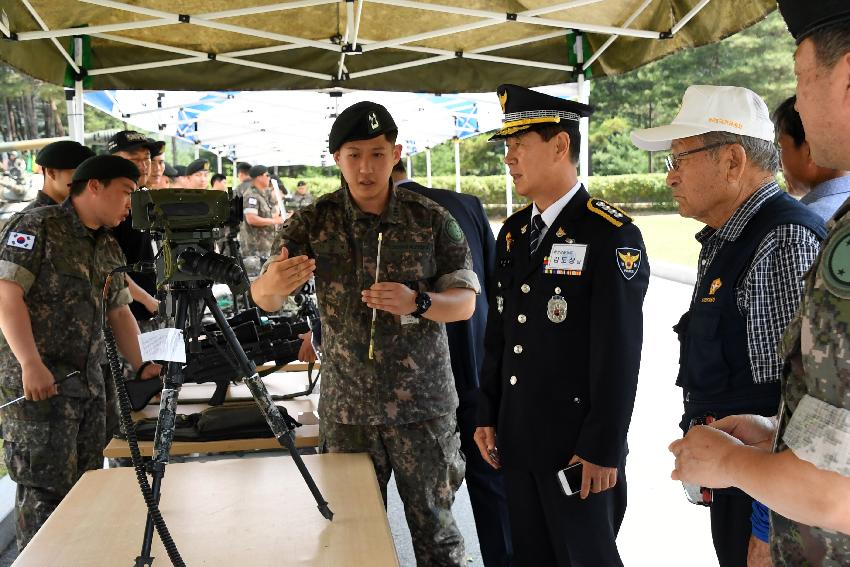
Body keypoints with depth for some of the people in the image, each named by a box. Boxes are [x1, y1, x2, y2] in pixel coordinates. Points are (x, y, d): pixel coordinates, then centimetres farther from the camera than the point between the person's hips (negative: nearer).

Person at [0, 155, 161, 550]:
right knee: (46, 488, -5)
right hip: (38, 382, -8)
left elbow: (119, 312, 20)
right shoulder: (37, 227, -8)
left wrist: (141, 366, 11)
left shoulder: (109, 249, 15)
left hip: (89, 382, 8)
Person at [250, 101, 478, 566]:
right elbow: (263, 299, -7)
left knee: (433, 525, 9)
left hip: (422, 404, -1)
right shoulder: (313, 222, -3)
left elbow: (466, 301, -2)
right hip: (346, 406, 1)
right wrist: (272, 284, -32)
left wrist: (417, 303, -23)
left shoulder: (431, 220, -4)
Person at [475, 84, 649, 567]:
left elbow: (619, 355, -16)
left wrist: (602, 450, -15)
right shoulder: (513, 233, 8)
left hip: (579, 448, -6)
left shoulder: (612, 236, -14)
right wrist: (488, 417, 11)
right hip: (517, 442, 7)